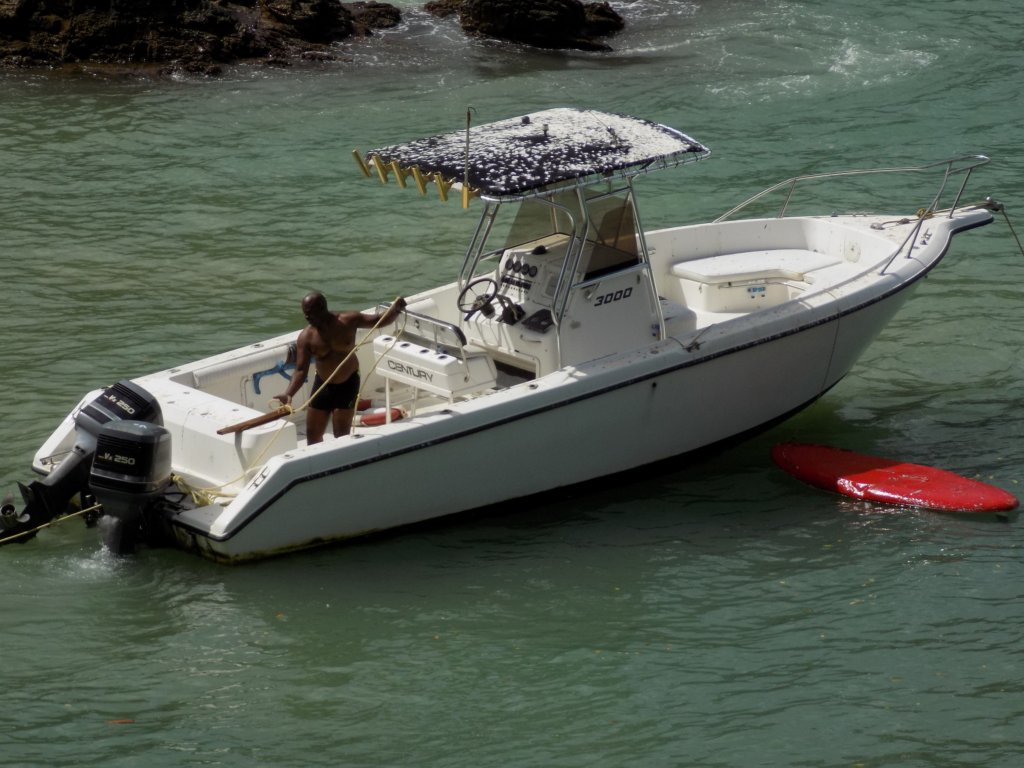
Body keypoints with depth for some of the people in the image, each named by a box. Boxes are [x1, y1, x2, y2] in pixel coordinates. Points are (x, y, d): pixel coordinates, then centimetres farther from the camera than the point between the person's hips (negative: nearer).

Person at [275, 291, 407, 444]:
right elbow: (301, 370, -17)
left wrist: (395, 309, -27)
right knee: (312, 434, 9)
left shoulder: (347, 321, -16)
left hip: (347, 385, -3)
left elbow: (380, 320, -7)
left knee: (341, 436, -4)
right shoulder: (306, 337, -14)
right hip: (322, 385, 3)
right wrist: (289, 394, -32)